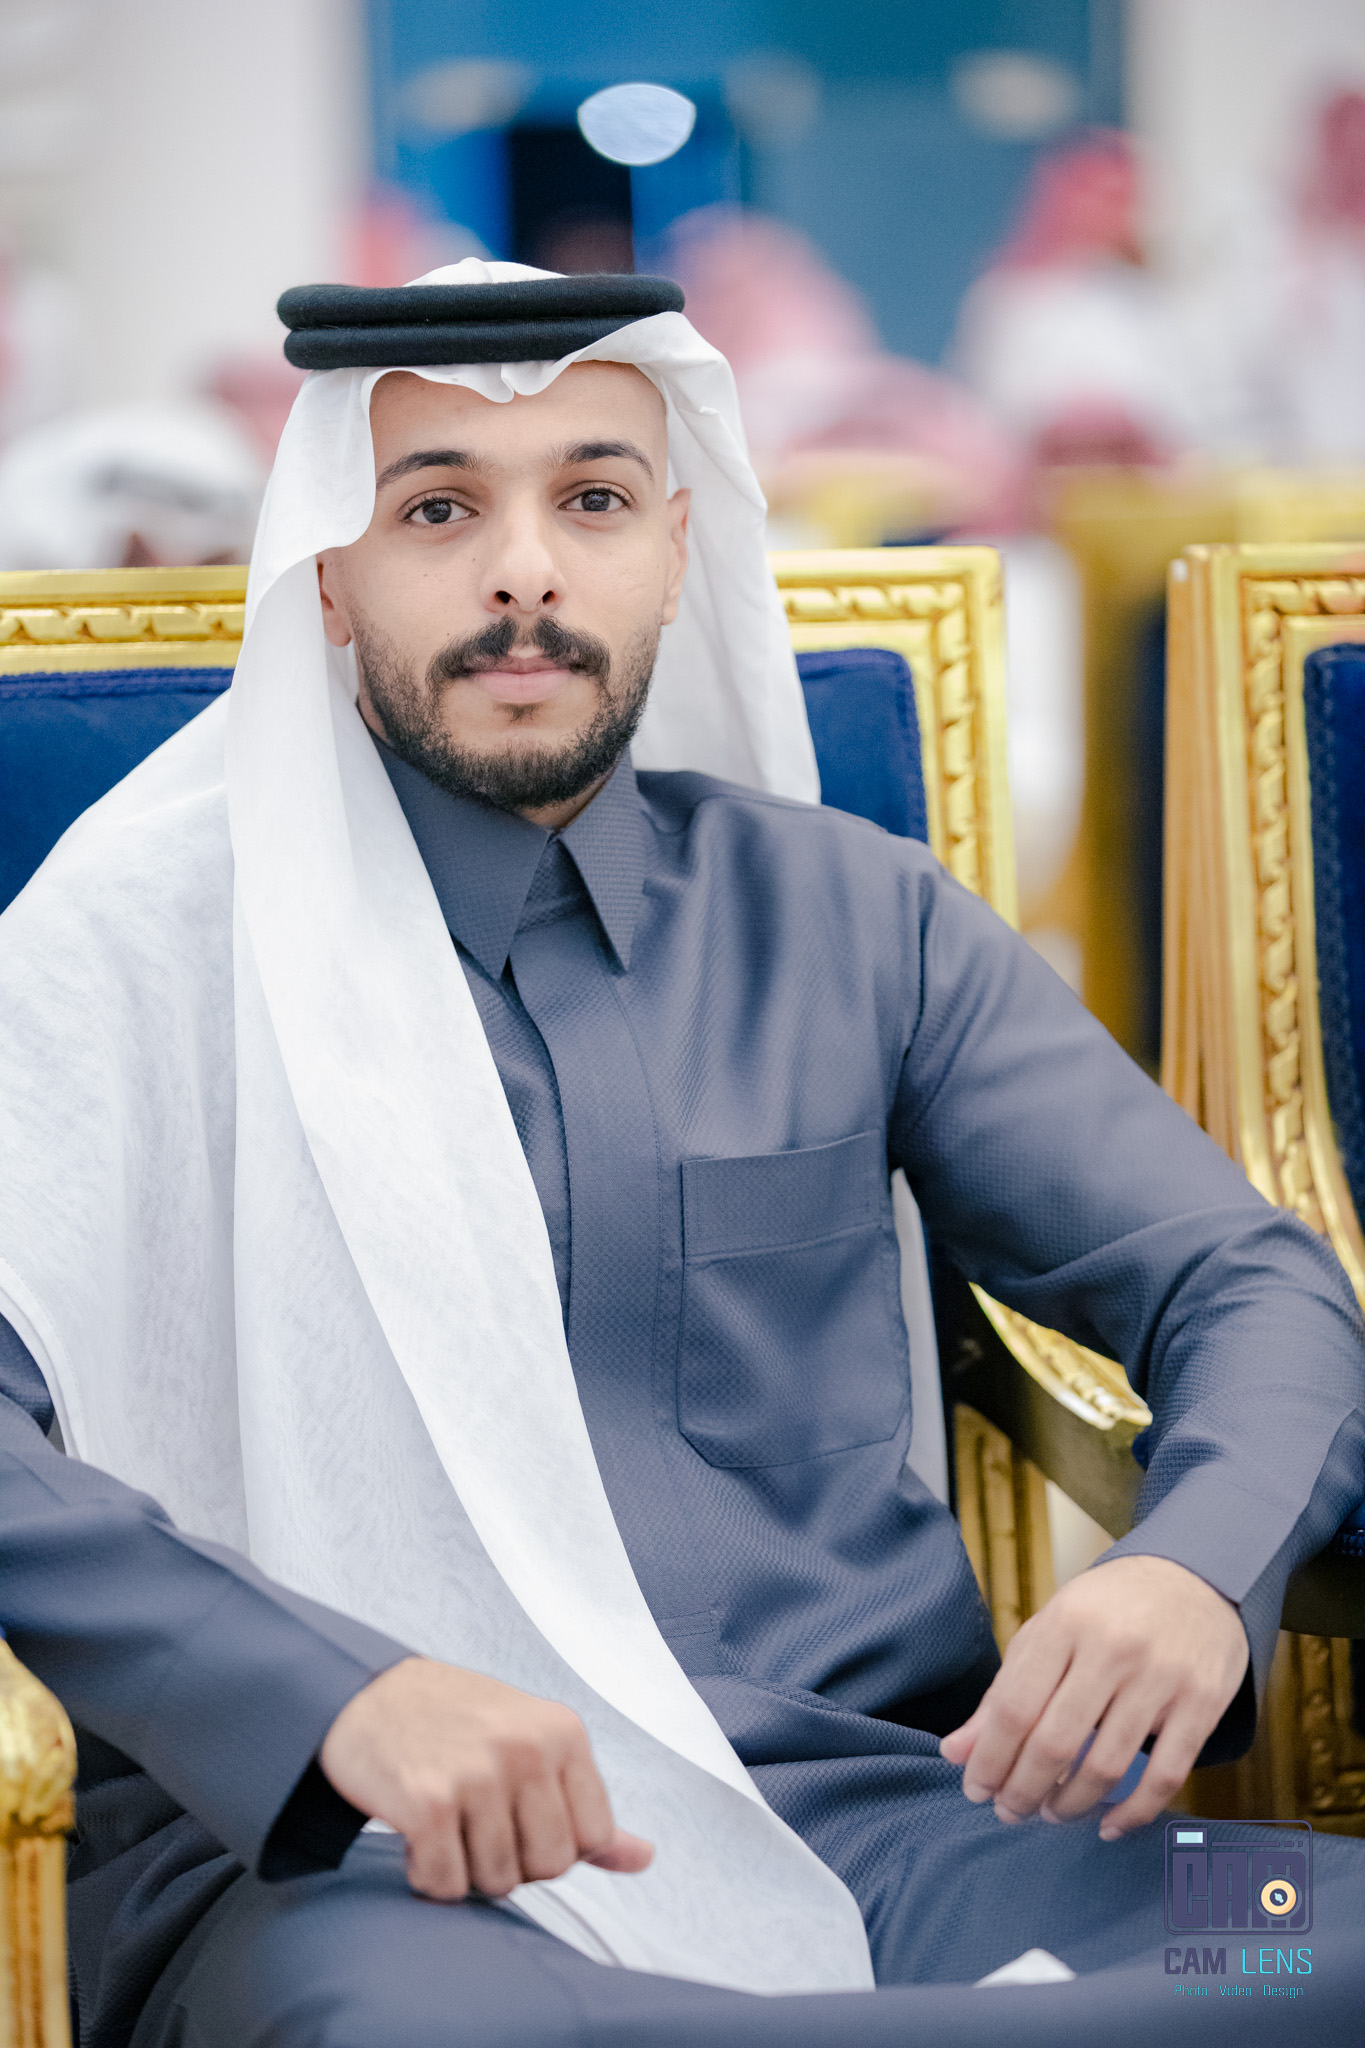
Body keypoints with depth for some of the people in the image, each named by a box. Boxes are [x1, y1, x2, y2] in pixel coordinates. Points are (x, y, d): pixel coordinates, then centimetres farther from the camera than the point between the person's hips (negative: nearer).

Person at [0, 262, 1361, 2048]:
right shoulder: (150, 934, 3)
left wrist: (1195, 1568, -10)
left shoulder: (854, 919, 15)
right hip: (341, 1857, -1)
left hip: (861, 1822, 1)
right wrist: (330, 1689, -26)